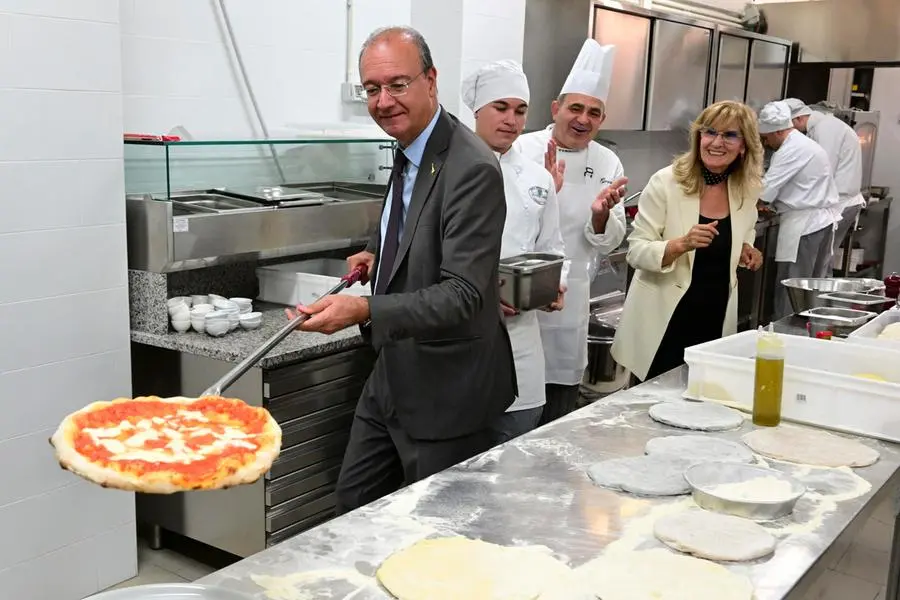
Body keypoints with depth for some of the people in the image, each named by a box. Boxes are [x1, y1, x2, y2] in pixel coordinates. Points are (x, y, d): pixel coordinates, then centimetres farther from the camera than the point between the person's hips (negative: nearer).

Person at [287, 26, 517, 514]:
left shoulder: (472, 169, -23)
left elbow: (462, 294, -28)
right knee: (355, 504, 18)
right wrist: (381, 254, 5)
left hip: (445, 387, -8)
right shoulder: (409, 151, 5)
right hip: (391, 375, 9)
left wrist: (364, 310, -38)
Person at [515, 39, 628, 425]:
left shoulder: (608, 165, 4)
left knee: (558, 419, 13)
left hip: (568, 303, 3)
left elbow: (608, 243, 4)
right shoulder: (523, 150, -7)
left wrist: (600, 215, -18)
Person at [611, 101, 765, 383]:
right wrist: (683, 244, -30)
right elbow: (636, 252, -14)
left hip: (716, 321, 4)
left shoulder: (748, 189, 0)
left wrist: (746, 252, -3)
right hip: (664, 322, -4)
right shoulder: (666, 182, -13)